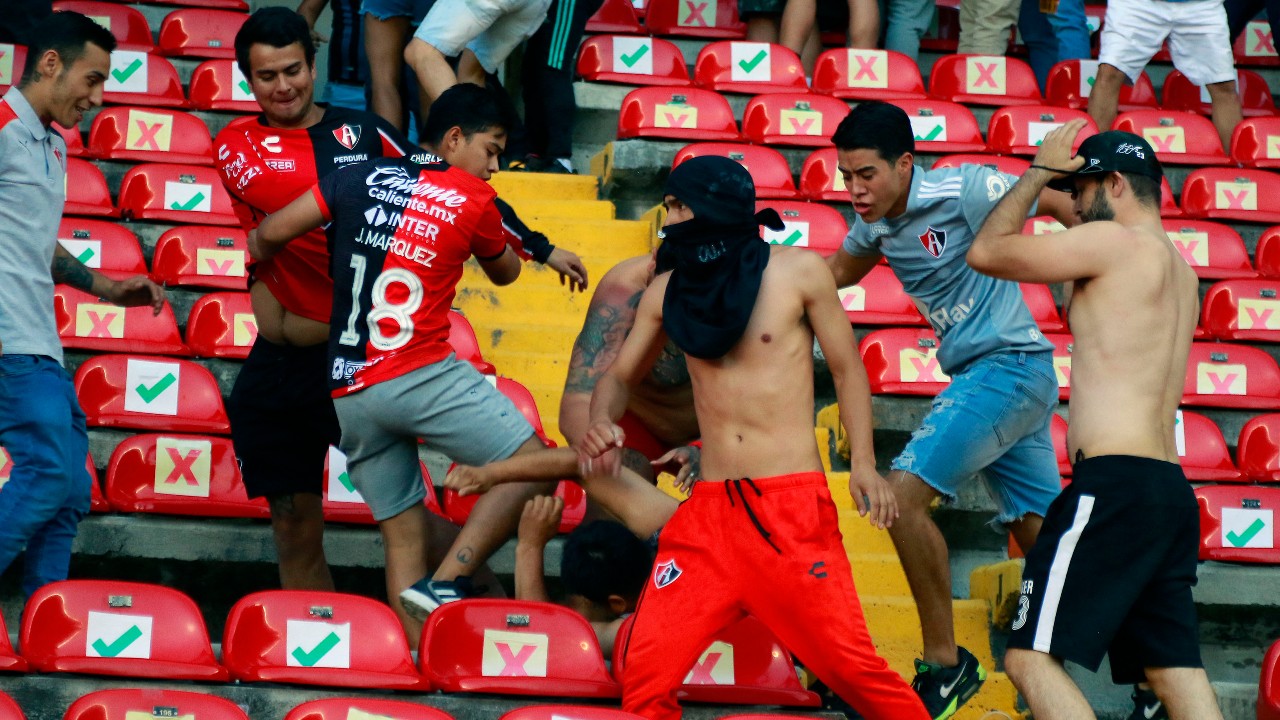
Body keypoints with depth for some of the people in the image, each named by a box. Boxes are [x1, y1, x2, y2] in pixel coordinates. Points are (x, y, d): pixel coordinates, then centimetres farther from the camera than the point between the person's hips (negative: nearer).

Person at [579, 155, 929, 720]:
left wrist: (863, 463, -7)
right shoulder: (668, 291, 9)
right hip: (709, 510, 4)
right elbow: (620, 377, 19)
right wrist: (601, 424, -4)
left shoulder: (798, 272, -1)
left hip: (793, 508, -4)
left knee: (851, 663, -9)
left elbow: (846, 368, 5)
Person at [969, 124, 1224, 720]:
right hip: (1171, 488, 9)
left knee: (1031, 658, -12)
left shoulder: (1116, 241, -5)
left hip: (1114, 485, -9)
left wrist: (1040, 173, 12)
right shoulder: (1180, 271, 21)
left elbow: (985, 252, -1)